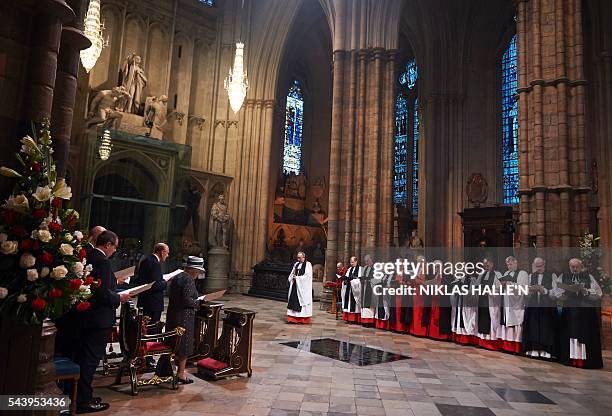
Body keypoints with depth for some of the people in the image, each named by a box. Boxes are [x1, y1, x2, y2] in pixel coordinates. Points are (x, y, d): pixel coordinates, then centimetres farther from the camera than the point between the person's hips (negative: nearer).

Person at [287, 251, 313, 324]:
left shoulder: (308, 265, -5)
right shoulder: (296, 264, 15)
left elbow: (307, 275, -13)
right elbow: (292, 274, 20)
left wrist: (297, 278, -12)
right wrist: (292, 278, -2)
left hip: (303, 287, -6)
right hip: (295, 285, 6)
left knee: (302, 300, -5)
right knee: (293, 300, 2)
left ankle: (304, 319, 2)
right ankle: (293, 318, 5)